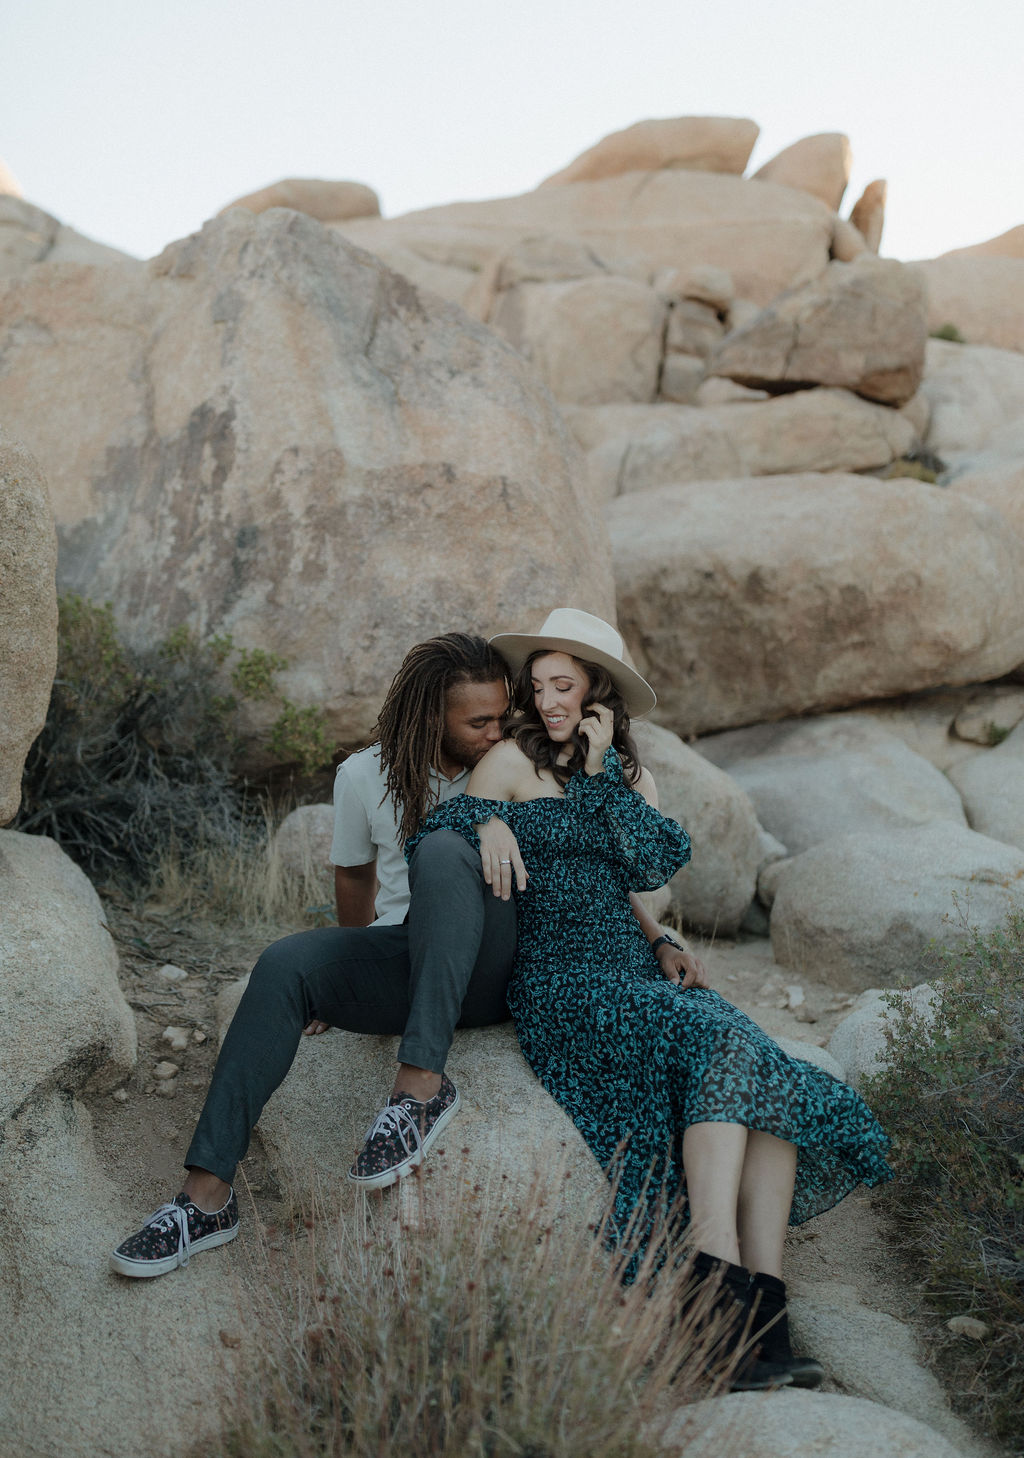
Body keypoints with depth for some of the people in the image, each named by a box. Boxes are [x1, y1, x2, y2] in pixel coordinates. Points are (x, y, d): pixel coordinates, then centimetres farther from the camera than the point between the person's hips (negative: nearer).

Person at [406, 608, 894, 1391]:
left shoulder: (631, 772, 19)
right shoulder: (513, 761, 7)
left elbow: (655, 864, 1)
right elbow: (428, 848, -1)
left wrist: (600, 768, -1)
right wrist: (486, 826, -21)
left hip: (642, 973, 5)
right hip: (558, 981, -5)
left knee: (771, 1091, -20)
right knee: (722, 1050, -29)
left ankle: (762, 1322, -27)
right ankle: (720, 1291, -32)